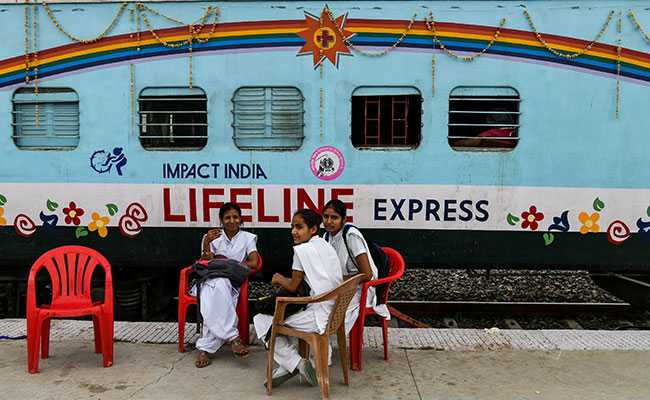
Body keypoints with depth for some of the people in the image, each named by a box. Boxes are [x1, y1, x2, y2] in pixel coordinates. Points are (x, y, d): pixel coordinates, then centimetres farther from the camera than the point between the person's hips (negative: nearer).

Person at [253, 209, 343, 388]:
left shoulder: (302, 249, -12)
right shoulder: (327, 246, 12)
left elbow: (293, 287, -4)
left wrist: (279, 279, 15)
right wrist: (285, 280, 24)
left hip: (320, 317, -9)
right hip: (335, 312, 9)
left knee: (261, 320, 3)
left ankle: (295, 363, 2)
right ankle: (288, 366, 23)